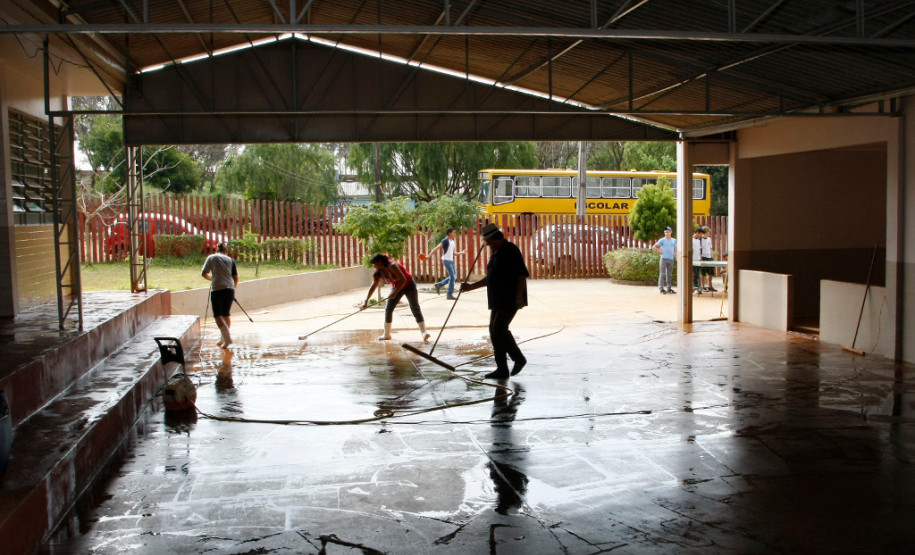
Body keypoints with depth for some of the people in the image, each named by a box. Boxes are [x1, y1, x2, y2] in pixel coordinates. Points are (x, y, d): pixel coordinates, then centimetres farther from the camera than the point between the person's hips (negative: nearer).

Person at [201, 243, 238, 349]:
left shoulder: (211, 257, 5)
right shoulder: (230, 260, 12)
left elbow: (204, 273, 2)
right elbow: (236, 278, 9)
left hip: (217, 289, -4)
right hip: (229, 289, 4)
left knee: (217, 315, 0)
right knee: (226, 314, 16)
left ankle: (227, 338, -13)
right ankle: (224, 339, 25)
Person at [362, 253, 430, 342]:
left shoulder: (392, 266, -29)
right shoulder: (380, 272, -6)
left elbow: (403, 280, -32)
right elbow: (373, 286, -3)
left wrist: (395, 293, -33)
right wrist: (366, 301, -8)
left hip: (409, 285, -8)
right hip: (397, 287, 8)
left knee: (415, 308, -17)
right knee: (388, 309, 3)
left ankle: (424, 333, -22)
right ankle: (387, 334, 15)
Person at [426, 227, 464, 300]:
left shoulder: (452, 241, 15)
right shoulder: (445, 241, -11)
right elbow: (436, 248, -16)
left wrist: (460, 253, 26)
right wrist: (428, 256, -24)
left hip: (451, 261, 9)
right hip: (446, 260, -9)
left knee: (454, 277, 8)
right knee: (452, 277, -11)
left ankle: (439, 285, 17)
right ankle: (450, 295, -6)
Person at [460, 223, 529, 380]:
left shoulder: (511, 250, -9)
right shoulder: (496, 254, 19)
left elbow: (522, 274, -16)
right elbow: (489, 278, 27)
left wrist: (519, 295, -23)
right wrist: (471, 286, 23)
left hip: (511, 299, -9)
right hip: (498, 301, 10)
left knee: (499, 328, -17)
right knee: (494, 330, 5)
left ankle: (518, 358, 0)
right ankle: (502, 369, 8)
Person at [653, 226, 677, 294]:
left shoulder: (674, 241, 14)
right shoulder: (662, 240, 1)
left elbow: (675, 250, 20)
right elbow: (655, 247, 2)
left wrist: (676, 255, 4)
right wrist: (660, 251, -5)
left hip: (671, 259, 5)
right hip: (664, 258, -5)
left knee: (669, 274, 9)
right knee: (662, 274, -6)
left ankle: (669, 288, 15)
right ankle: (661, 289, -6)